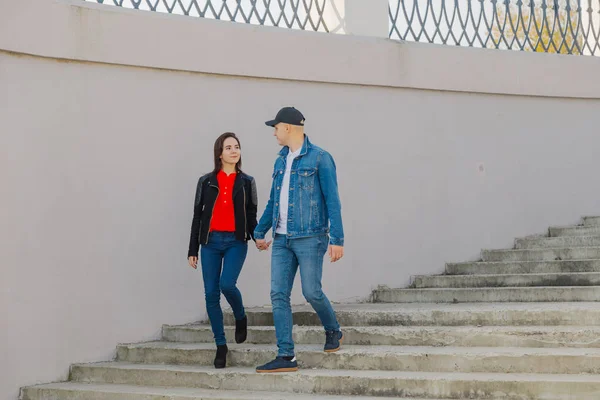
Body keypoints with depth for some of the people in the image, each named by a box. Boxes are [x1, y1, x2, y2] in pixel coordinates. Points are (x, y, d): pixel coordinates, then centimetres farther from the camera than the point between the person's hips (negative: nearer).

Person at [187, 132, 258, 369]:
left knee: (227, 284, -21)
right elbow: (197, 216, 9)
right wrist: (192, 250, 6)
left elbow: (251, 215, 8)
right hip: (211, 242, 1)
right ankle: (220, 345, 8)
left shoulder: (246, 182, 8)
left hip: (236, 242, -1)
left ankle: (241, 318, 11)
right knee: (211, 293, -3)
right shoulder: (206, 182, 8)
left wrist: (257, 237, -11)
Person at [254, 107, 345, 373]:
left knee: (311, 292, -4)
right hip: (282, 240, 6)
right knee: (278, 296, -1)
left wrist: (337, 239, -15)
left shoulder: (319, 158, -6)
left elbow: (332, 200, -9)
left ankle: (333, 331, 25)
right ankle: (286, 357, 2)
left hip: (309, 238, -6)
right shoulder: (281, 161, 14)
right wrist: (260, 232, 22)